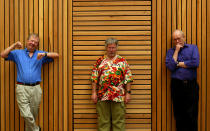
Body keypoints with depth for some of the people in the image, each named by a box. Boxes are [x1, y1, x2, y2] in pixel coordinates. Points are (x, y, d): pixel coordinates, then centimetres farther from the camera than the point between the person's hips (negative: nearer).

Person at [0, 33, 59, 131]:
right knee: (26, 115, -10)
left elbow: (56, 55, 8)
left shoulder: (40, 54, 14)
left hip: (36, 88, 2)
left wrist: (45, 54, -9)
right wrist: (14, 45, -4)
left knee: (33, 115, 7)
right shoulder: (18, 53, 13)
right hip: (22, 88, -1)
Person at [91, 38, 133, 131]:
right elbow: (94, 78, 6)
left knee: (118, 121, 5)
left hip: (118, 96, -1)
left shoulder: (122, 61, 6)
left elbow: (128, 79, 4)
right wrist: (94, 92, -1)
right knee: (103, 120, 7)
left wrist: (128, 93, -2)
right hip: (102, 96, 1)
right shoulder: (100, 61, 8)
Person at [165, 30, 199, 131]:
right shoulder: (170, 51, 9)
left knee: (192, 114, -1)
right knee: (179, 115, 7)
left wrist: (178, 64, -3)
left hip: (191, 85, -1)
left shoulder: (193, 48, 7)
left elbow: (195, 63, -11)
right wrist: (176, 51, -4)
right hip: (176, 85, 1)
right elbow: (170, 67, -7)